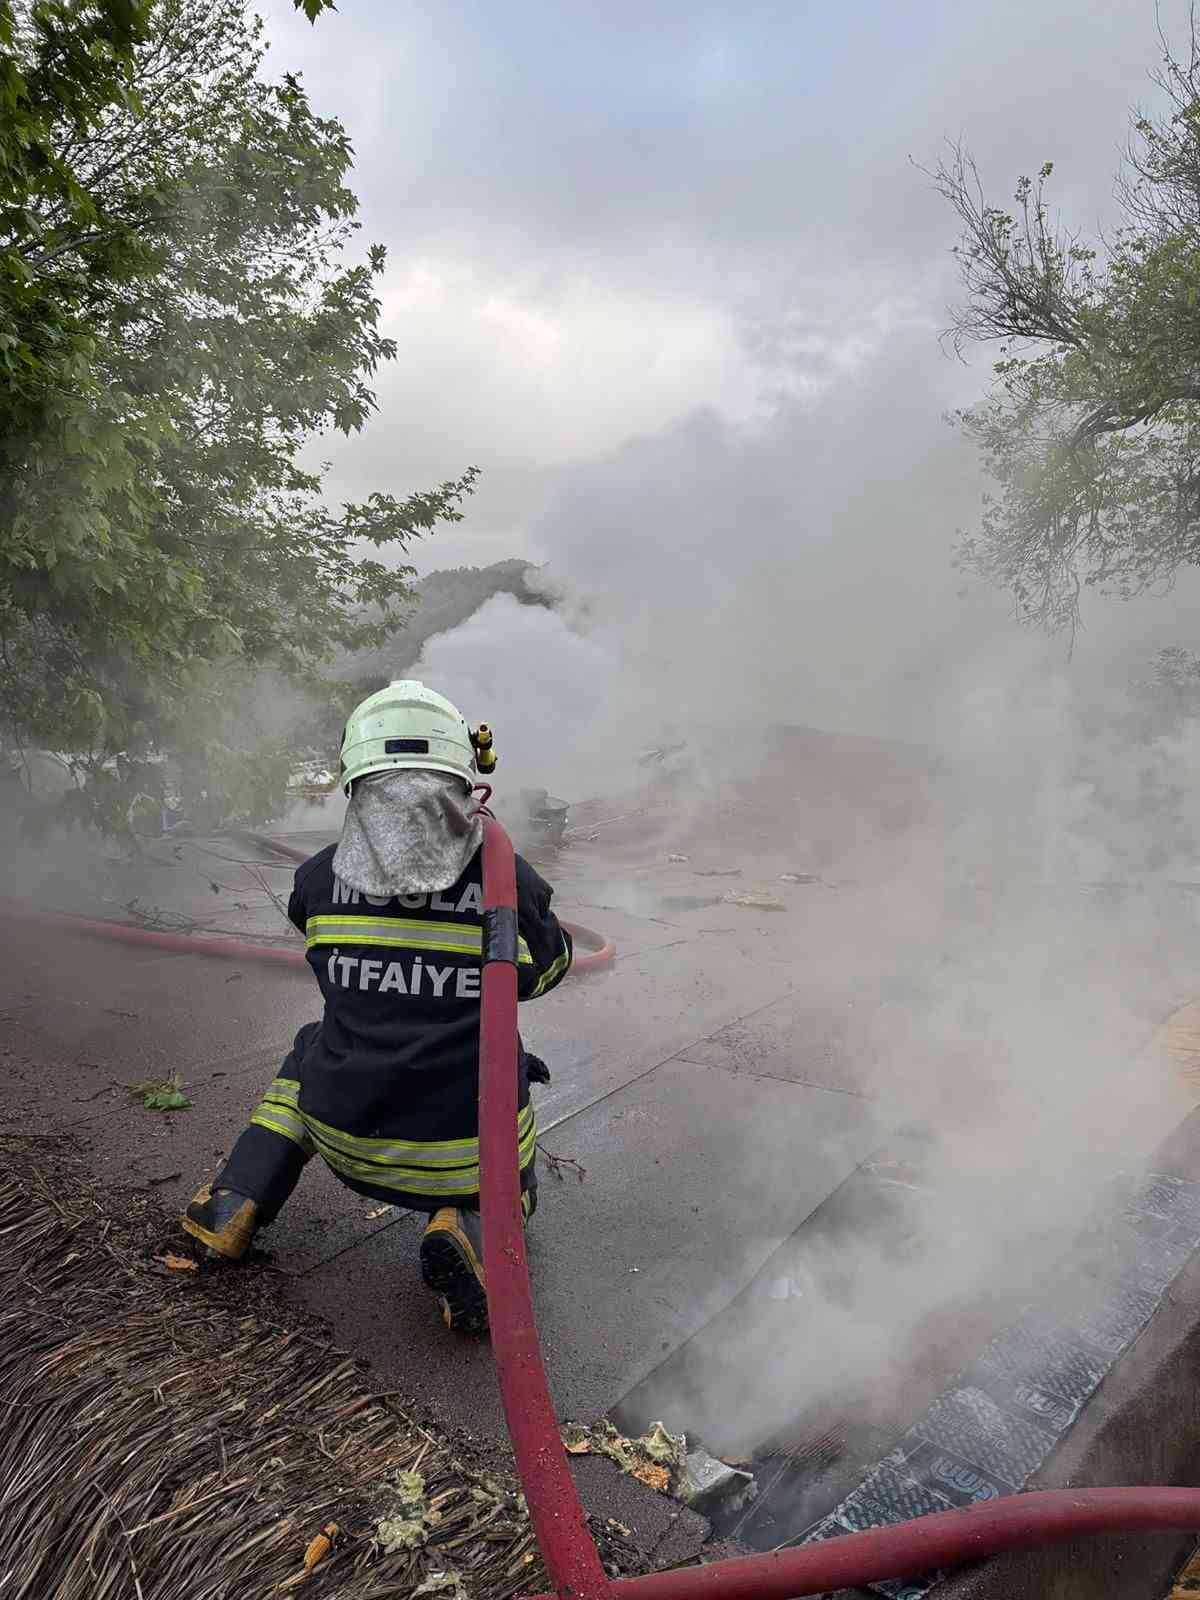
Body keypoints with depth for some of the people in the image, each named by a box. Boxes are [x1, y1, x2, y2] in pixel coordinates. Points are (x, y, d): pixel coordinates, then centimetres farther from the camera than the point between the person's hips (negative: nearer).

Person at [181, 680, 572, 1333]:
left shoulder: (321, 876, -5)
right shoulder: (508, 877, -11)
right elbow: (548, 968, 9)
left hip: (348, 1140, 3)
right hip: (470, 1149, -2)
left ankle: (235, 1204, 20)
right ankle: (472, 1230, -3)